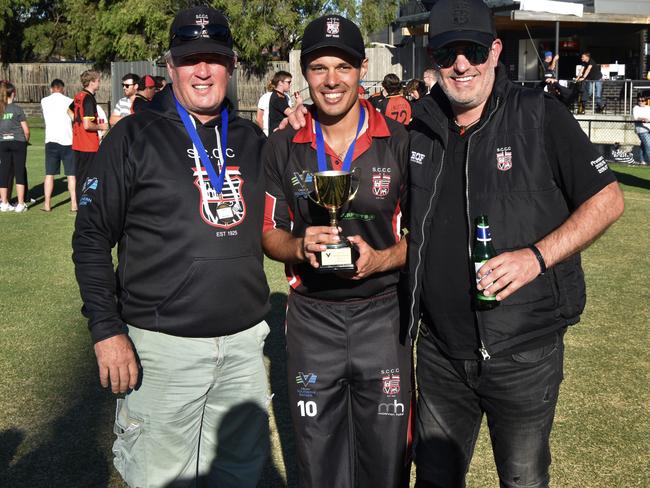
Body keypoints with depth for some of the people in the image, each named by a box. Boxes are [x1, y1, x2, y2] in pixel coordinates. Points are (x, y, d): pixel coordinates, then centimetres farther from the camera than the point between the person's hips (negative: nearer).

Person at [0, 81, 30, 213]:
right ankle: (21, 204, 3)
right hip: (18, 142, -3)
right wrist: (26, 140, 10)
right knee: (19, 172, 3)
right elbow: (26, 130, -7)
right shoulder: (17, 109, -9)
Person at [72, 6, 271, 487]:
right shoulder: (134, 137, -4)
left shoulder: (253, 139, 9)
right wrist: (107, 330, -12)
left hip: (244, 340, 5)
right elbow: (91, 240, -4)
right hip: (163, 345, -4)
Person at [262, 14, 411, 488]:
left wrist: (380, 259, -18)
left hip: (383, 313, -1)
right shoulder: (282, 148, 1)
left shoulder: (402, 143, -5)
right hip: (311, 317, 2)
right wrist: (300, 246, -16)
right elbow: (270, 233, 6)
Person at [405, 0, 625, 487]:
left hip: (523, 351, -3)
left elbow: (607, 199, -8)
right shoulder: (419, 132, 4)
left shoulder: (540, 115, -9)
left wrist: (537, 256, -20)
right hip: (440, 350, 4)